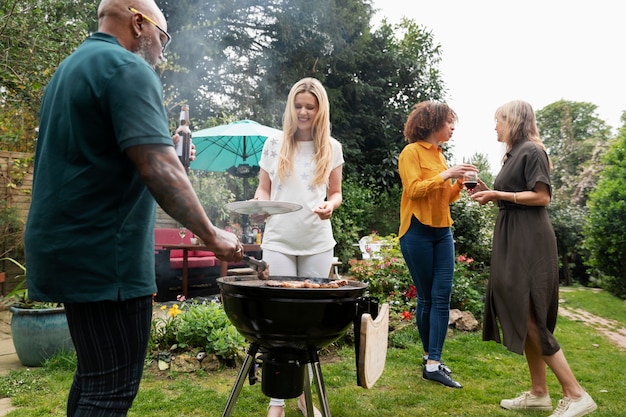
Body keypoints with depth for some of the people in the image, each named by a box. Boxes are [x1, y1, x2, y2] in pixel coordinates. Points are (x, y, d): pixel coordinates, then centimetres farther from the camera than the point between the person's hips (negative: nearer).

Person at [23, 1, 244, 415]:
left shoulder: (70, 67, 19)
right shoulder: (128, 69, -12)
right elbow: (159, 167, -22)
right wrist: (211, 235, -16)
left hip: (65, 248, 10)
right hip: (104, 254, -10)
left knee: (94, 374, 19)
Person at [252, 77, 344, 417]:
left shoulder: (332, 148, 7)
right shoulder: (274, 145, 5)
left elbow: (336, 192, 10)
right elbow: (263, 189, 8)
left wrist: (330, 205, -12)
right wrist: (259, 205, -14)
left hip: (317, 243, 1)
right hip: (278, 240, -1)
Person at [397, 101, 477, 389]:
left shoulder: (439, 154, 15)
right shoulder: (412, 152, -5)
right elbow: (414, 189, -16)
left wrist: (459, 183, 2)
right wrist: (446, 174, -16)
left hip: (442, 231, 7)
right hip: (418, 232, -7)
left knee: (442, 297, -1)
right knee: (426, 297, 3)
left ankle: (433, 363, 4)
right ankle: (430, 354, 18)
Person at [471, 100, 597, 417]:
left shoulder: (531, 150, -9)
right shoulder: (514, 154, 17)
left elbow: (541, 197, -16)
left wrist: (498, 194, -14)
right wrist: (491, 194, 7)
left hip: (529, 241, -9)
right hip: (513, 240, 10)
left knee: (528, 318, -9)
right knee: (519, 318, 9)